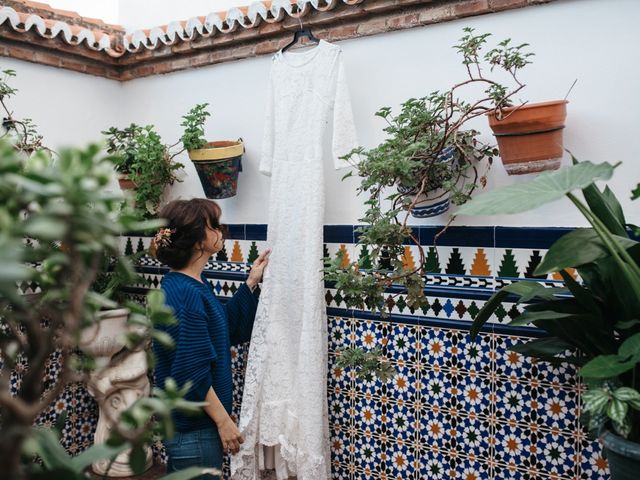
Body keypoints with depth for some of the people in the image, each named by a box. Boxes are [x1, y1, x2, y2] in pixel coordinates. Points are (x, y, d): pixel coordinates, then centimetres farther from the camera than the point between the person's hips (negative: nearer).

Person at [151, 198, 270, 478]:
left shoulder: (192, 285, 5)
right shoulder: (185, 294, -25)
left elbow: (230, 330, 14)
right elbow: (191, 372, -25)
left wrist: (251, 284, 8)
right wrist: (223, 420, -17)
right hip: (193, 429, -10)